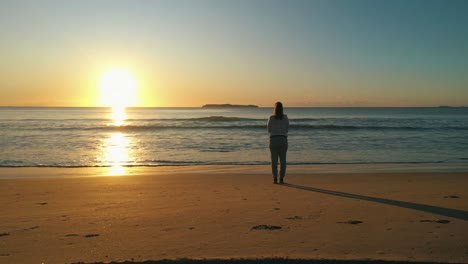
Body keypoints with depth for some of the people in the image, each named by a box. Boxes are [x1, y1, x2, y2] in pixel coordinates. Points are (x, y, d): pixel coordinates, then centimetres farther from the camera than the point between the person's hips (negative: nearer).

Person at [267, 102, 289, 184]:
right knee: (283, 160, 7)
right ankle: (281, 179, 6)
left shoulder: (271, 118, -6)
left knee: (274, 160, 4)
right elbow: (287, 129, 9)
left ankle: (275, 179, 3)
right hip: (283, 140, 1)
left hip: (274, 140, -1)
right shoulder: (285, 118, -1)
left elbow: (269, 130, 6)